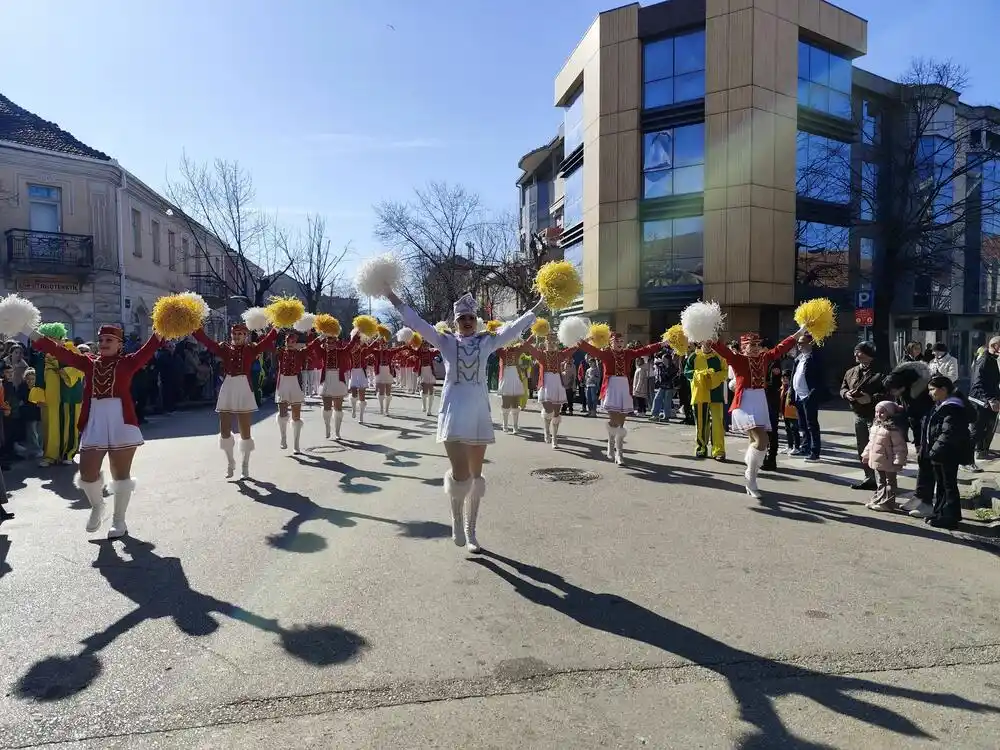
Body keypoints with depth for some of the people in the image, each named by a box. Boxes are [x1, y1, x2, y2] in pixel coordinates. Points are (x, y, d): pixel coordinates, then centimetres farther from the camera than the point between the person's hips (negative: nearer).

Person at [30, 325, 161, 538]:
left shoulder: (127, 362, 0)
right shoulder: (89, 362, 10)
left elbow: (148, 349, -13)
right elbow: (61, 352, 6)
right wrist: (31, 333, -1)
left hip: (121, 424, -3)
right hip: (94, 424, 4)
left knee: (121, 474, 6)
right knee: (87, 474, 4)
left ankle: (119, 521, 20)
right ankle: (97, 506, 36)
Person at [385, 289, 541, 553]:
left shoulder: (487, 342, 8)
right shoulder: (446, 341, 3)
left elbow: (514, 327, 7)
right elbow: (417, 323, -2)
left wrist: (537, 308, 5)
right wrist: (393, 298, -7)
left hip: (478, 411, 3)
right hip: (454, 411, -2)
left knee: (475, 475, 8)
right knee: (460, 473, -13)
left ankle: (470, 531, 21)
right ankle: (456, 517, 17)